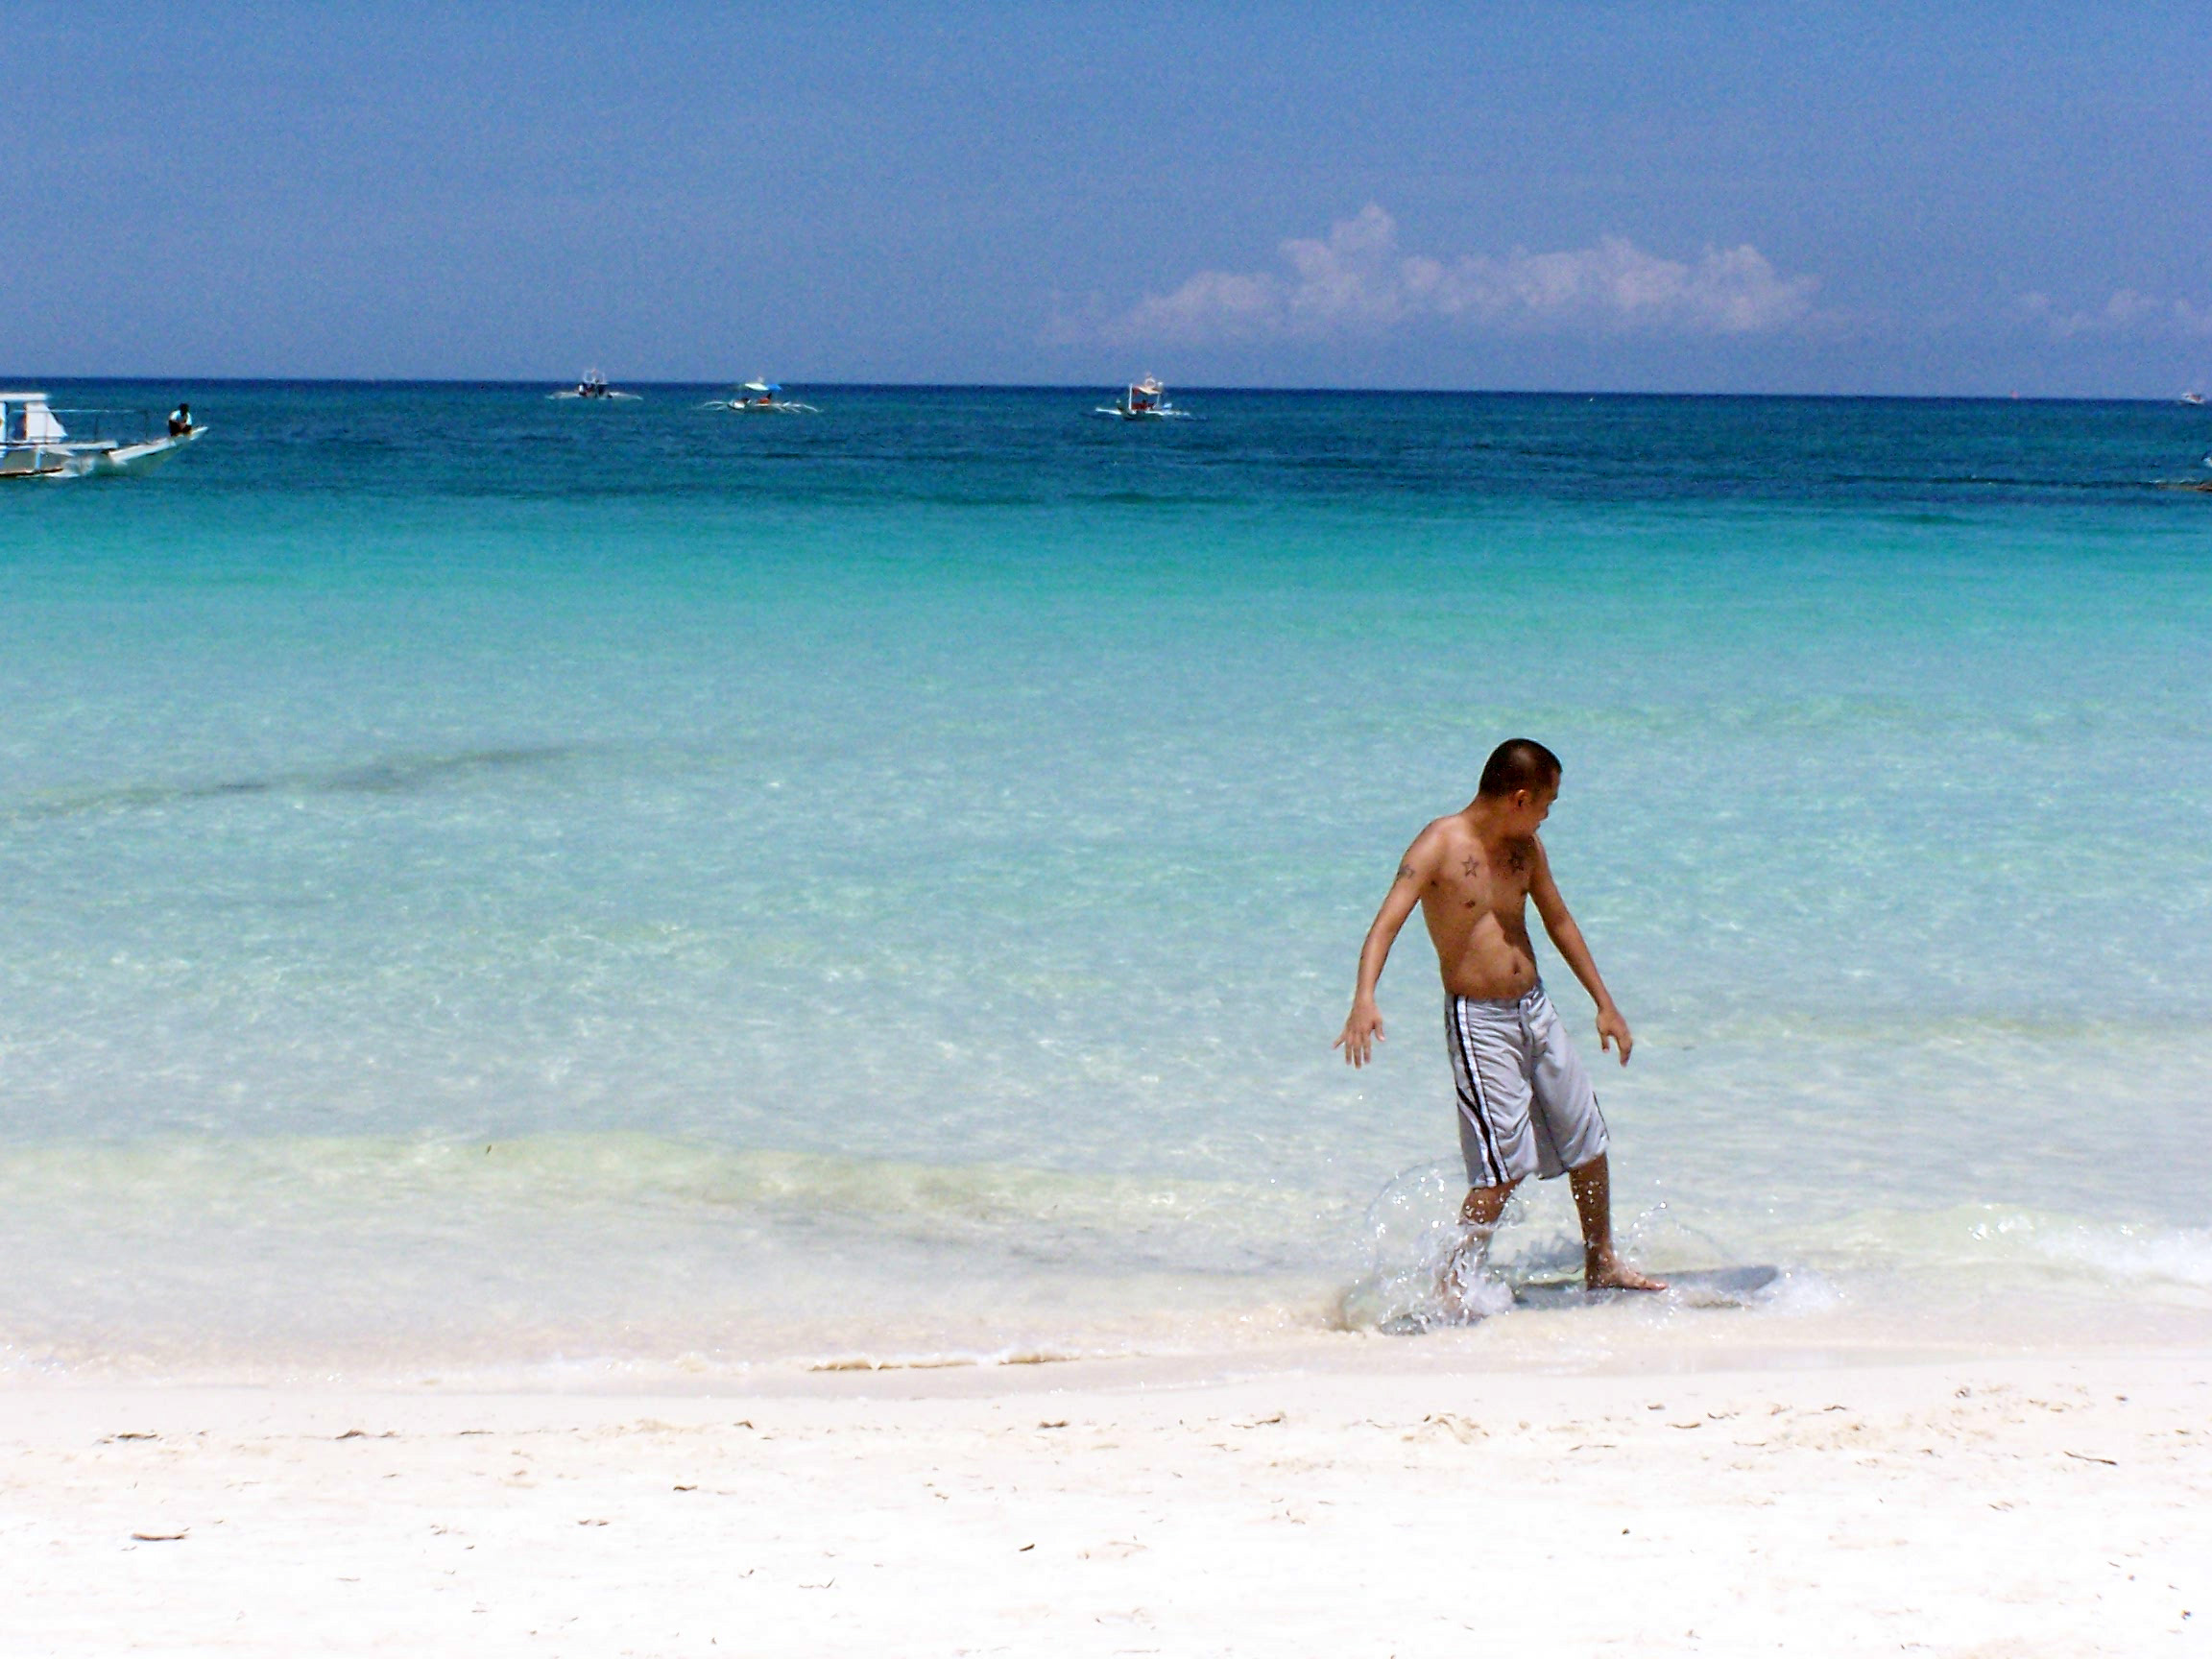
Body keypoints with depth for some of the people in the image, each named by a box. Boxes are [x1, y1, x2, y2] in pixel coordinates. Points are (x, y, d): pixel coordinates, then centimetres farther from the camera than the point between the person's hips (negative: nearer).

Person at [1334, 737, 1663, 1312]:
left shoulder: (1524, 846, 7)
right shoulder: (1440, 846, -15)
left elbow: (1558, 921, 20)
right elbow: (1386, 924, -25)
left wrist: (1605, 1003, 22)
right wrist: (1365, 999, -42)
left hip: (1537, 1011, 8)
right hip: (1479, 1022, -7)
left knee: (1587, 1140, 15)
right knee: (1503, 1165, -13)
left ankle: (1602, 1264, 32)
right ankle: (1458, 1282, -2)